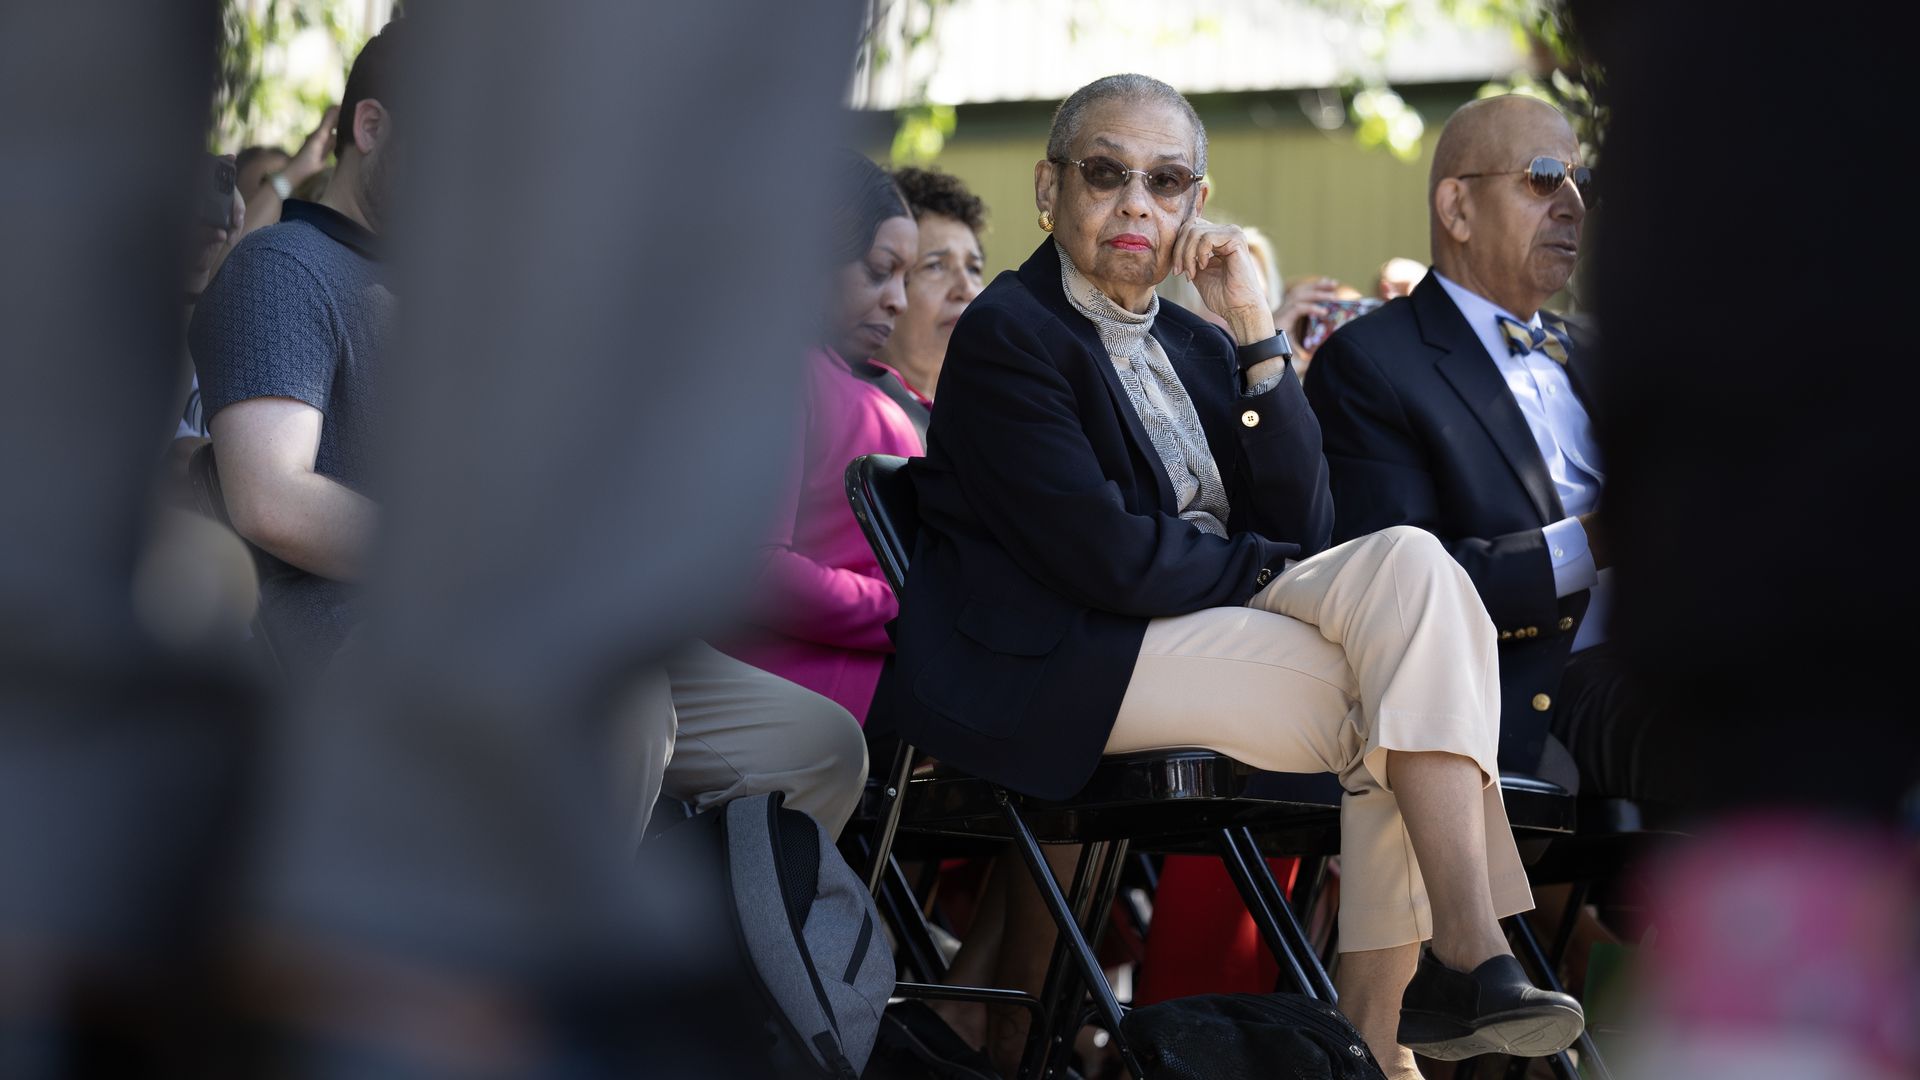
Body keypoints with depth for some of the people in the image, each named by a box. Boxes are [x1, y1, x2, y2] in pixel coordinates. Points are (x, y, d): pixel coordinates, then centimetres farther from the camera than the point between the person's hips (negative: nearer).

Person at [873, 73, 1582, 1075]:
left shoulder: (1195, 348, 19)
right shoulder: (1007, 333, -5)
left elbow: (1299, 529, 6)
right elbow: (1103, 558, -15)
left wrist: (1257, 336, 0)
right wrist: (1263, 566, -3)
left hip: (1207, 619, 8)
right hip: (1057, 669, -8)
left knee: (1407, 561, -18)